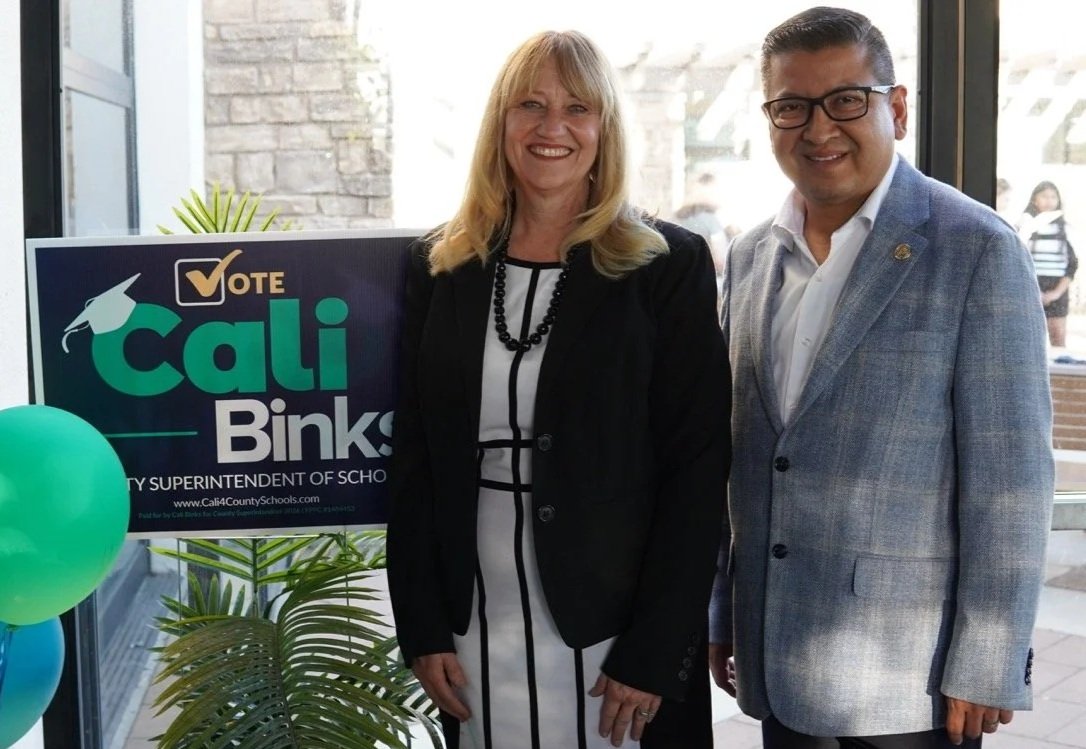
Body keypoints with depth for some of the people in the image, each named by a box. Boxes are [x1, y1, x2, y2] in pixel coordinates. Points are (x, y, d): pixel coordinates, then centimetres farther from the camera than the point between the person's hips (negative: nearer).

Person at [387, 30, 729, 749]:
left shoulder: (669, 265, -6)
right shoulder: (442, 267, 3)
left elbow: (698, 467, -8)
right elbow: (413, 454, 5)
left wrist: (653, 650, -12)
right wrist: (422, 627, 1)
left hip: (613, 627, -2)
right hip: (474, 628, 3)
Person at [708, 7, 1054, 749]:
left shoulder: (977, 250, -10)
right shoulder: (750, 256, 7)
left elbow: (1008, 473, -12)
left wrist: (987, 665, -13)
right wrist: (722, 613, 13)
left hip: (909, 670, -5)